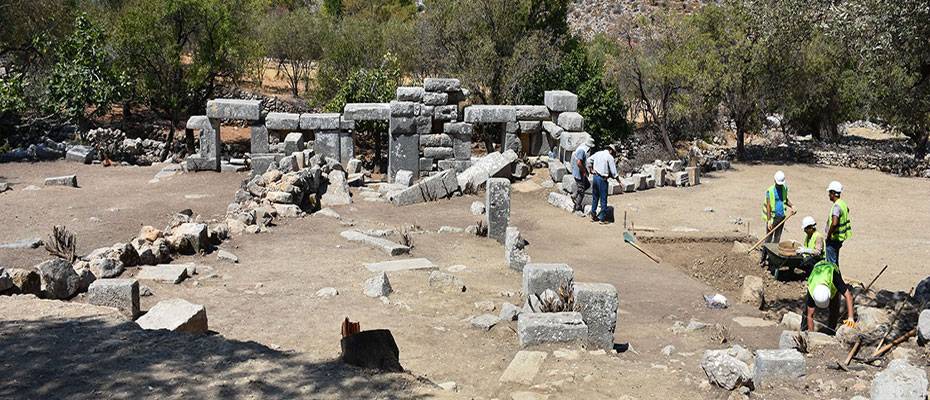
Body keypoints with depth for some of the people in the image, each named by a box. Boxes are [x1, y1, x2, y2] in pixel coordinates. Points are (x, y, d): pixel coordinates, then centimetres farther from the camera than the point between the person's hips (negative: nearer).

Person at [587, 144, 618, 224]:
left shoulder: (598, 153, 8)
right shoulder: (610, 157, -11)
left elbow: (589, 160, 17)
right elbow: (613, 172, -12)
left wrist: (590, 170, 19)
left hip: (595, 177, 7)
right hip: (602, 179, -7)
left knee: (595, 198, 18)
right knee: (603, 200, 3)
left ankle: (593, 215, 22)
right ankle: (602, 218, 8)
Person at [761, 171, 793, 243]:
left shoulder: (785, 188, 3)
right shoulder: (770, 191, -13)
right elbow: (768, 206, -15)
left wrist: (791, 206, -2)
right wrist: (769, 220, -19)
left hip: (782, 217, 5)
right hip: (772, 217, -5)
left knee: (777, 238, 13)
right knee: (769, 238, 2)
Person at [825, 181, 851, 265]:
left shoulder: (837, 206, -22)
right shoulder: (843, 203, 9)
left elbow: (834, 223, -34)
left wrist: (828, 235, -21)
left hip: (834, 238, -10)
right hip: (840, 237, 10)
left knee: (831, 262, -4)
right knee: (835, 261, 19)